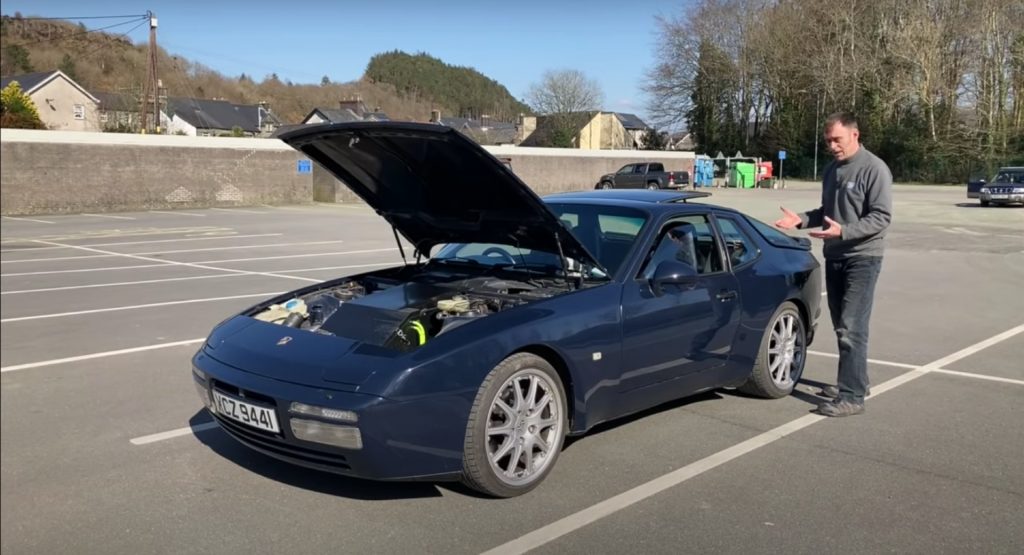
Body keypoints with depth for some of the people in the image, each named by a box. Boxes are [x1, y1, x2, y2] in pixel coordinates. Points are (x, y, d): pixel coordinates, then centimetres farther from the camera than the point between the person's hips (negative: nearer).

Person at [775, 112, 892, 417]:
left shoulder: (874, 169, -12)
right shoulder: (831, 170, 13)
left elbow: (881, 217, -17)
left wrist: (843, 231, -29)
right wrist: (802, 219, 3)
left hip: (863, 258, -8)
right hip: (834, 257, 8)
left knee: (852, 328, -12)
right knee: (841, 327, 13)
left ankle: (852, 396, -10)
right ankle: (851, 381, 25)